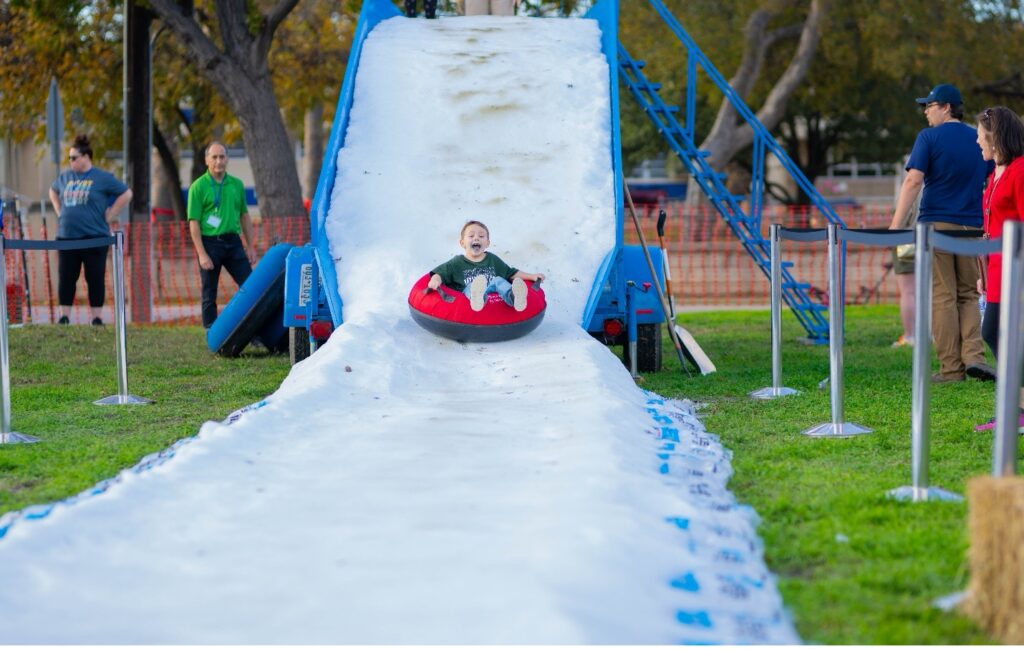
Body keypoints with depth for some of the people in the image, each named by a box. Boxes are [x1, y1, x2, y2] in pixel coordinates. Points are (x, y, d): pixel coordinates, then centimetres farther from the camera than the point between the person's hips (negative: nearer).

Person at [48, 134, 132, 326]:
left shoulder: (102, 178, -4)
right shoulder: (65, 176, 11)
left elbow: (126, 194, -4)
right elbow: (53, 191, 30)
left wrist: (110, 216, -6)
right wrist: (60, 212, 16)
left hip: (94, 237, -5)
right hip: (66, 236, 5)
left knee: (95, 279, 0)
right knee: (65, 279, 4)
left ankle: (97, 318, 7)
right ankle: (64, 317, 9)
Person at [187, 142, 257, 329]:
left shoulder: (237, 184, 10)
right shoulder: (198, 187, -4)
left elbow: (244, 216, 17)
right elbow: (194, 223, -8)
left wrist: (250, 246, 12)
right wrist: (202, 254, -14)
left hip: (233, 241, 4)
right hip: (210, 243, -4)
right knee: (209, 294, 3)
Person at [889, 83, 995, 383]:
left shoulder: (929, 137, -3)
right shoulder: (979, 140, 10)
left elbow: (913, 181, -13)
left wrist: (896, 224, -16)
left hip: (936, 224, -4)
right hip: (971, 227, 4)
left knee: (943, 297, 0)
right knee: (968, 296, 12)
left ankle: (951, 368, 0)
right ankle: (973, 355, -7)